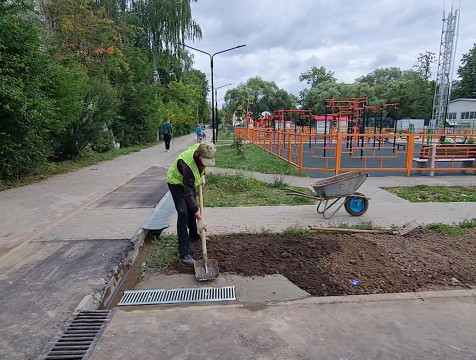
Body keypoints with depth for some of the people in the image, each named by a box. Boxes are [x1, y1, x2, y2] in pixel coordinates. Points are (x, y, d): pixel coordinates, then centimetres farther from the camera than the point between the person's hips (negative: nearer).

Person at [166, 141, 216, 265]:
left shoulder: (203, 150, -25)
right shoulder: (187, 164, -44)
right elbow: (189, 195, -43)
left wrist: (201, 175, 0)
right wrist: (200, 219, -43)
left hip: (190, 181, 7)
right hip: (176, 182, -7)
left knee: (192, 209, 19)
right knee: (183, 213, -18)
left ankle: (194, 235, 42)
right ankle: (184, 253, -14)